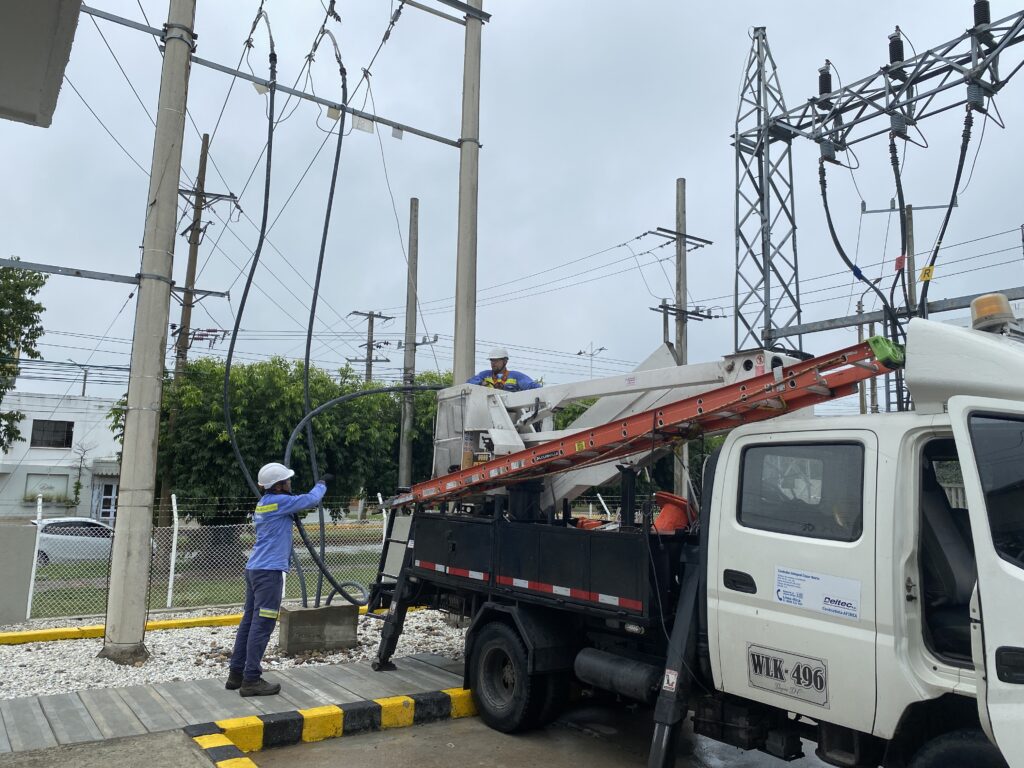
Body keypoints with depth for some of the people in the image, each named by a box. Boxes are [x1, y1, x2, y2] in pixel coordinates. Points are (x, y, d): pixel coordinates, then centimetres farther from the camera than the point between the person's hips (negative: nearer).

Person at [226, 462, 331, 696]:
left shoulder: (264, 502, 16)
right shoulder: (279, 501, -11)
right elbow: (311, 500, -5)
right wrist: (322, 483, 10)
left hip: (254, 569, 9)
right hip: (269, 571, -9)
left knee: (249, 621, 13)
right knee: (262, 625, -7)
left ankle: (236, 674, 18)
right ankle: (251, 679, -5)